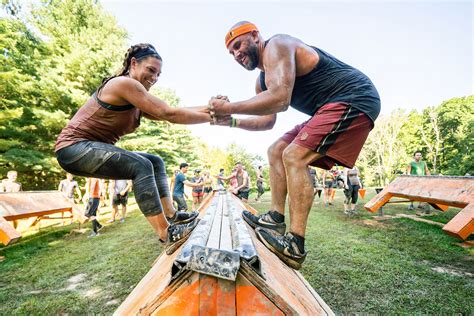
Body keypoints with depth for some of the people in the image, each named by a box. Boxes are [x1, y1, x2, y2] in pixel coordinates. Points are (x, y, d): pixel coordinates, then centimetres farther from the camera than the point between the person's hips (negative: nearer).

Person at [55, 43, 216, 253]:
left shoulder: (136, 101, 12)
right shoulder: (124, 83, -17)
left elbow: (165, 114, 1)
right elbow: (169, 114, -24)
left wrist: (209, 107, -8)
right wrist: (211, 118, -20)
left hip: (93, 149, 10)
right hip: (74, 147, -10)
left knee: (155, 162, 3)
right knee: (141, 166, -27)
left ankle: (171, 216, -2)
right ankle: (167, 234, -26)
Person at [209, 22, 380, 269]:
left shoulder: (276, 45, -12)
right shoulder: (262, 80, 17)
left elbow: (279, 99, -29)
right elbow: (267, 121, 16)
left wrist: (230, 107, -20)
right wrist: (231, 122, 5)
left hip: (354, 99, -10)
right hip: (330, 109, 10)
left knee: (294, 157, -23)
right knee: (276, 152, 7)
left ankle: (295, 246, -19)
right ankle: (276, 218, 7)